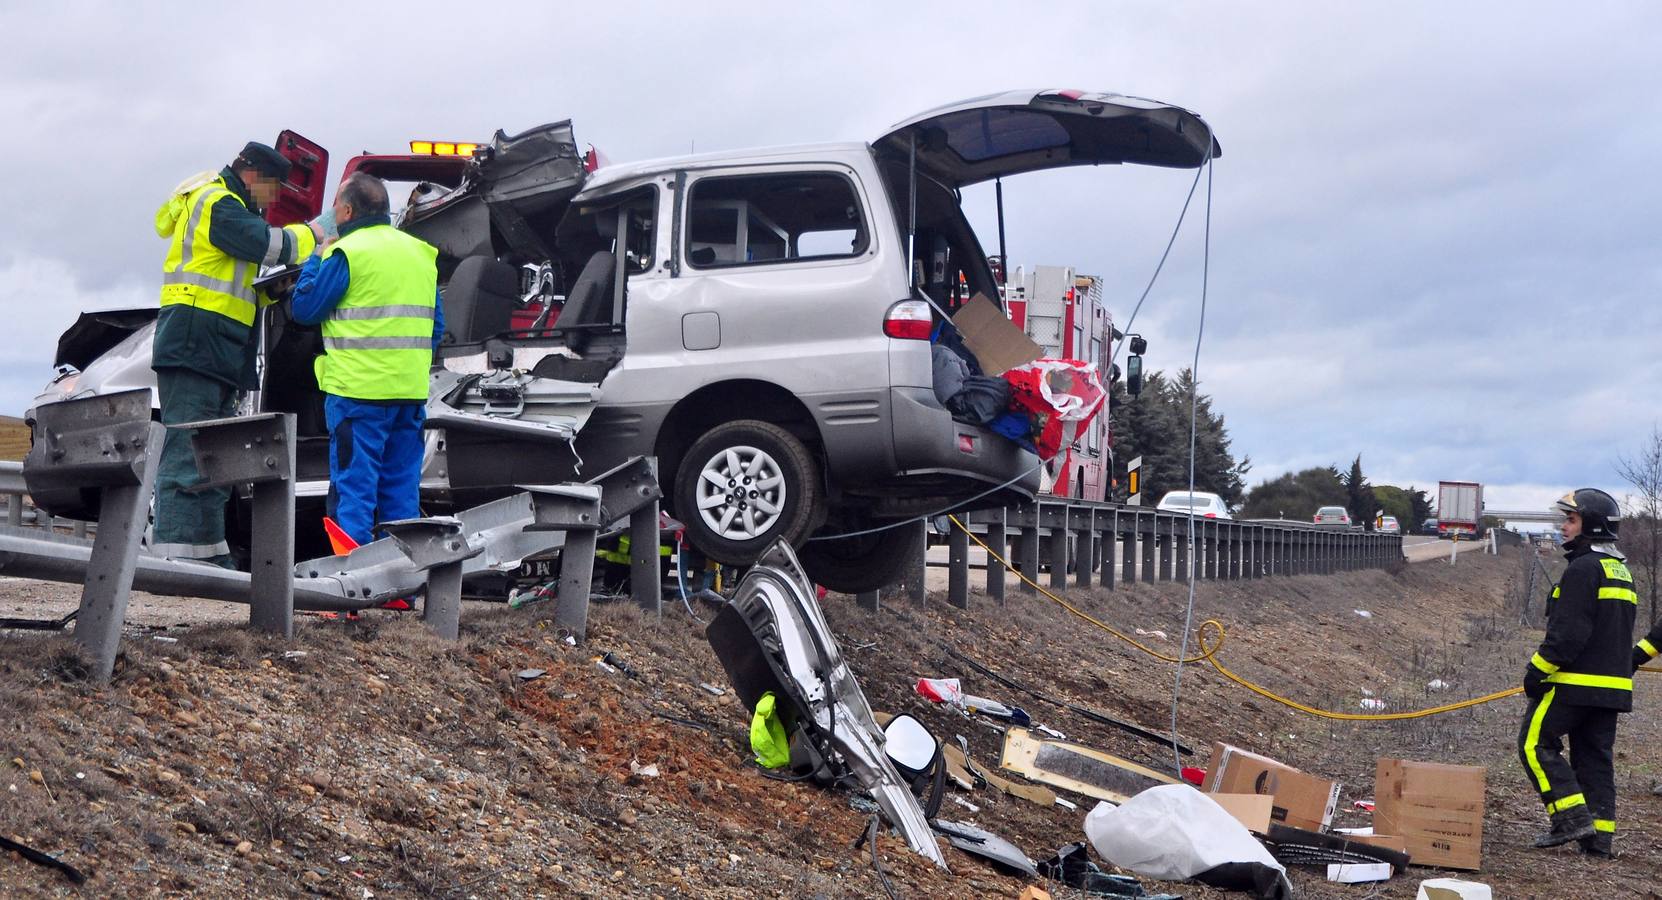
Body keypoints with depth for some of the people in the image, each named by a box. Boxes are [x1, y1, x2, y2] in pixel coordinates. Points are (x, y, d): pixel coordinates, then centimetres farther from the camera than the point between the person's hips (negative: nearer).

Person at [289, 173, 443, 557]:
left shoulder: (347, 253, -9)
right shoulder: (420, 253, 13)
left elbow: (304, 308, -1)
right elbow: (436, 325, 18)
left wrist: (314, 262, 12)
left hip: (357, 390, -6)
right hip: (411, 391, 6)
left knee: (354, 487, -2)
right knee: (402, 490, 11)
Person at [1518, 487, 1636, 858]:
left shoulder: (1584, 568, -14)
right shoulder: (1621, 570, 17)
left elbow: (1569, 632, -20)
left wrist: (1537, 670, -15)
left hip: (1575, 681, -9)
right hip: (1612, 682, 9)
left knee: (1536, 743, -3)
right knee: (1596, 756, 11)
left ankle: (1572, 817, -10)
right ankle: (1599, 837, 10)